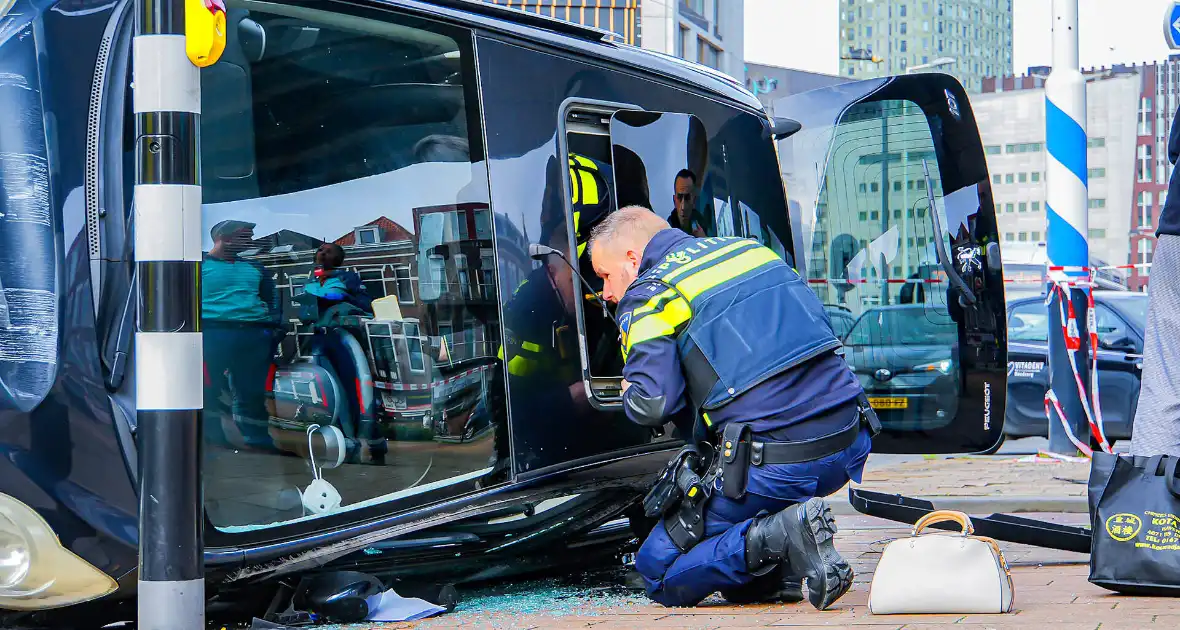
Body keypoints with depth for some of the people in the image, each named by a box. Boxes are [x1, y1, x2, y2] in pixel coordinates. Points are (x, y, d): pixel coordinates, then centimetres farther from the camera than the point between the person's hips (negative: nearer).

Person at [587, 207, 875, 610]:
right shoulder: (749, 248, 19)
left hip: (774, 469, -7)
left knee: (657, 570, 11)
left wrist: (629, 393, 12)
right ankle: (781, 575, 17)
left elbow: (651, 406, -13)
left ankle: (779, 535, -12)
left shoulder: (647, 296, -2)